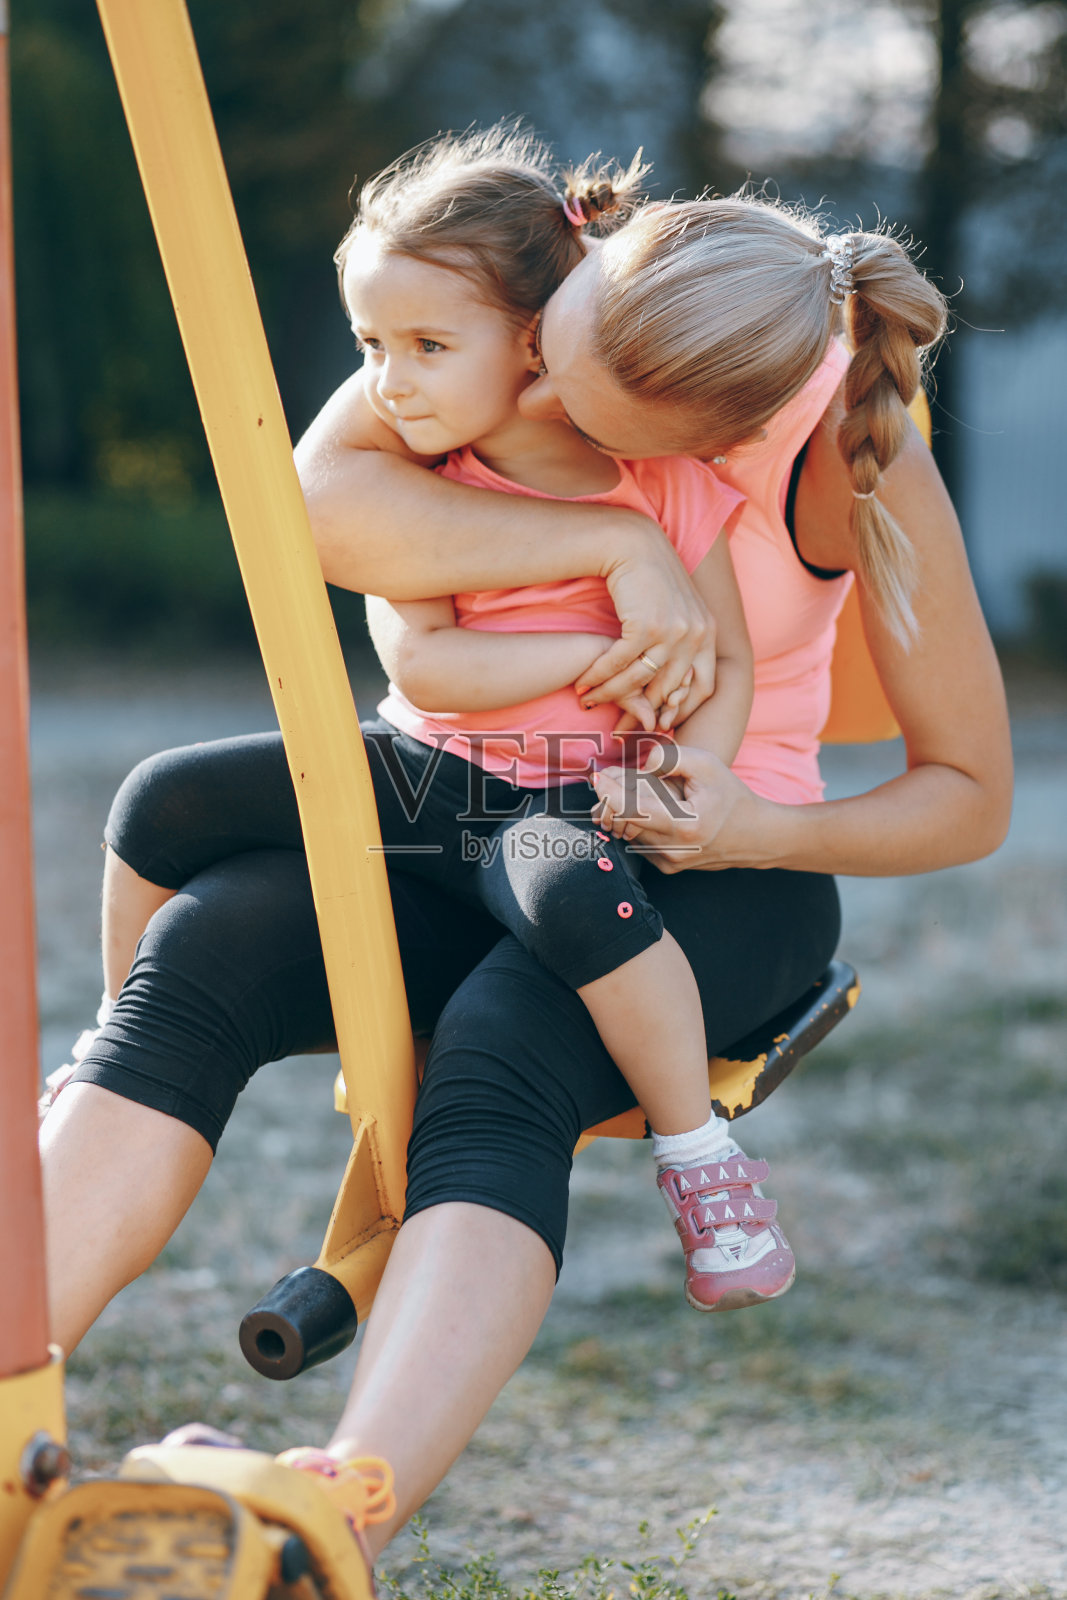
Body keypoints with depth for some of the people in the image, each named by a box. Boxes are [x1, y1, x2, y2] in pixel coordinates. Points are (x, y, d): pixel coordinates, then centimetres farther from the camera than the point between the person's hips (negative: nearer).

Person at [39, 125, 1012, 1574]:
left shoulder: (853, 458, -16)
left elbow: (970, 795, -7)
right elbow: (318, 504, -24)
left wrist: (762, 831, -25)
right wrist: (618, 544, -32)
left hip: (722, 871, -3)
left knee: (498, 1065, -37)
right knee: (201, 949, -29)